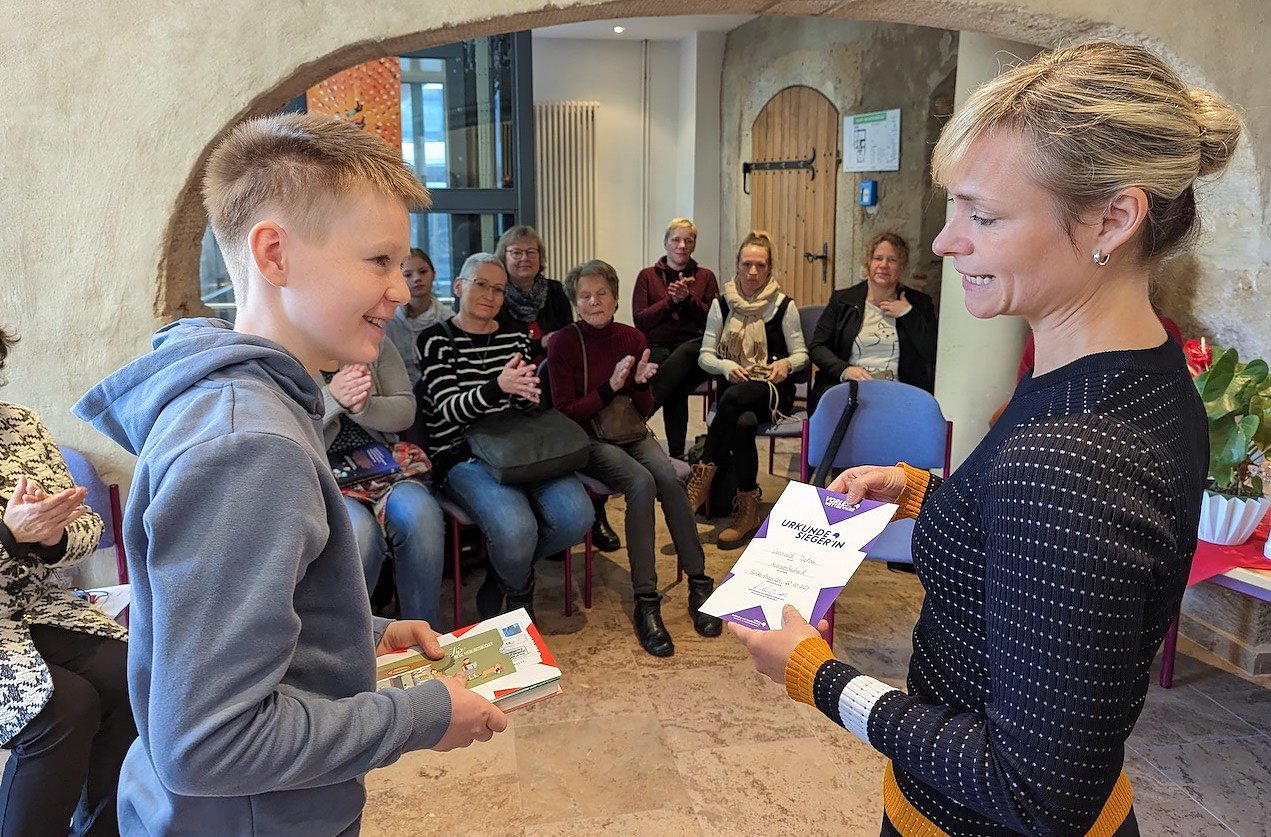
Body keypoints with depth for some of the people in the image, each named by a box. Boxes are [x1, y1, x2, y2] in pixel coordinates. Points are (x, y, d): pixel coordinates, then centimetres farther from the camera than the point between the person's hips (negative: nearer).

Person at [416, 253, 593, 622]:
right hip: (462, 455, -4)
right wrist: (499, 387, -31)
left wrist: (528, 393, -12)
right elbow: (449, 408, -13)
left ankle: (501, 582, 8)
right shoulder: (436, 340, 0)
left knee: (575, 516, -22)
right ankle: (519, 593, 8)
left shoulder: (517, 339, 15)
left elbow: (526, 408, 14)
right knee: (515, 528, -32)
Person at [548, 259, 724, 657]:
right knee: (642, 482, -32)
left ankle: (699, 585, -19)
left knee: (669, 479, -27)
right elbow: (563, 413, -10)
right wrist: (610, 387, -21)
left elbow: (645, 411, 8)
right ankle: (646, 603, -29)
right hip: (588, 441, -4)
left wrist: (640, 384, -13)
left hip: (631, 434, 4)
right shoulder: (564, 344, -6)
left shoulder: (633, 339, 6)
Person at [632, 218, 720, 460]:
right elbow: (640, 321, 3)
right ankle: (677, 454, -32)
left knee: (681, 356, -38)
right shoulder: (647, 276, 14)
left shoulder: (705, 277, 17)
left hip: (694, 348, 0)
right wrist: (671, 301, -8)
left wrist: (687, 298, -8)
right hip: (657, 348, 0)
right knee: (676, 385, -35)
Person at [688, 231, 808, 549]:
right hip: (734, 390, 2)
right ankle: (747, 510, -27)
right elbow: (705, 355, 4)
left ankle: (702, 477, -30)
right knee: (743, 423, -35)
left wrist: (786, 364, -20)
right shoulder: (721, 304, 7)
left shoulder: (783, 306, 2)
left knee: (732, 397, -37)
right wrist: (726, 366, -18)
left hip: (773, 392, -2)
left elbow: (801, 354, 4)